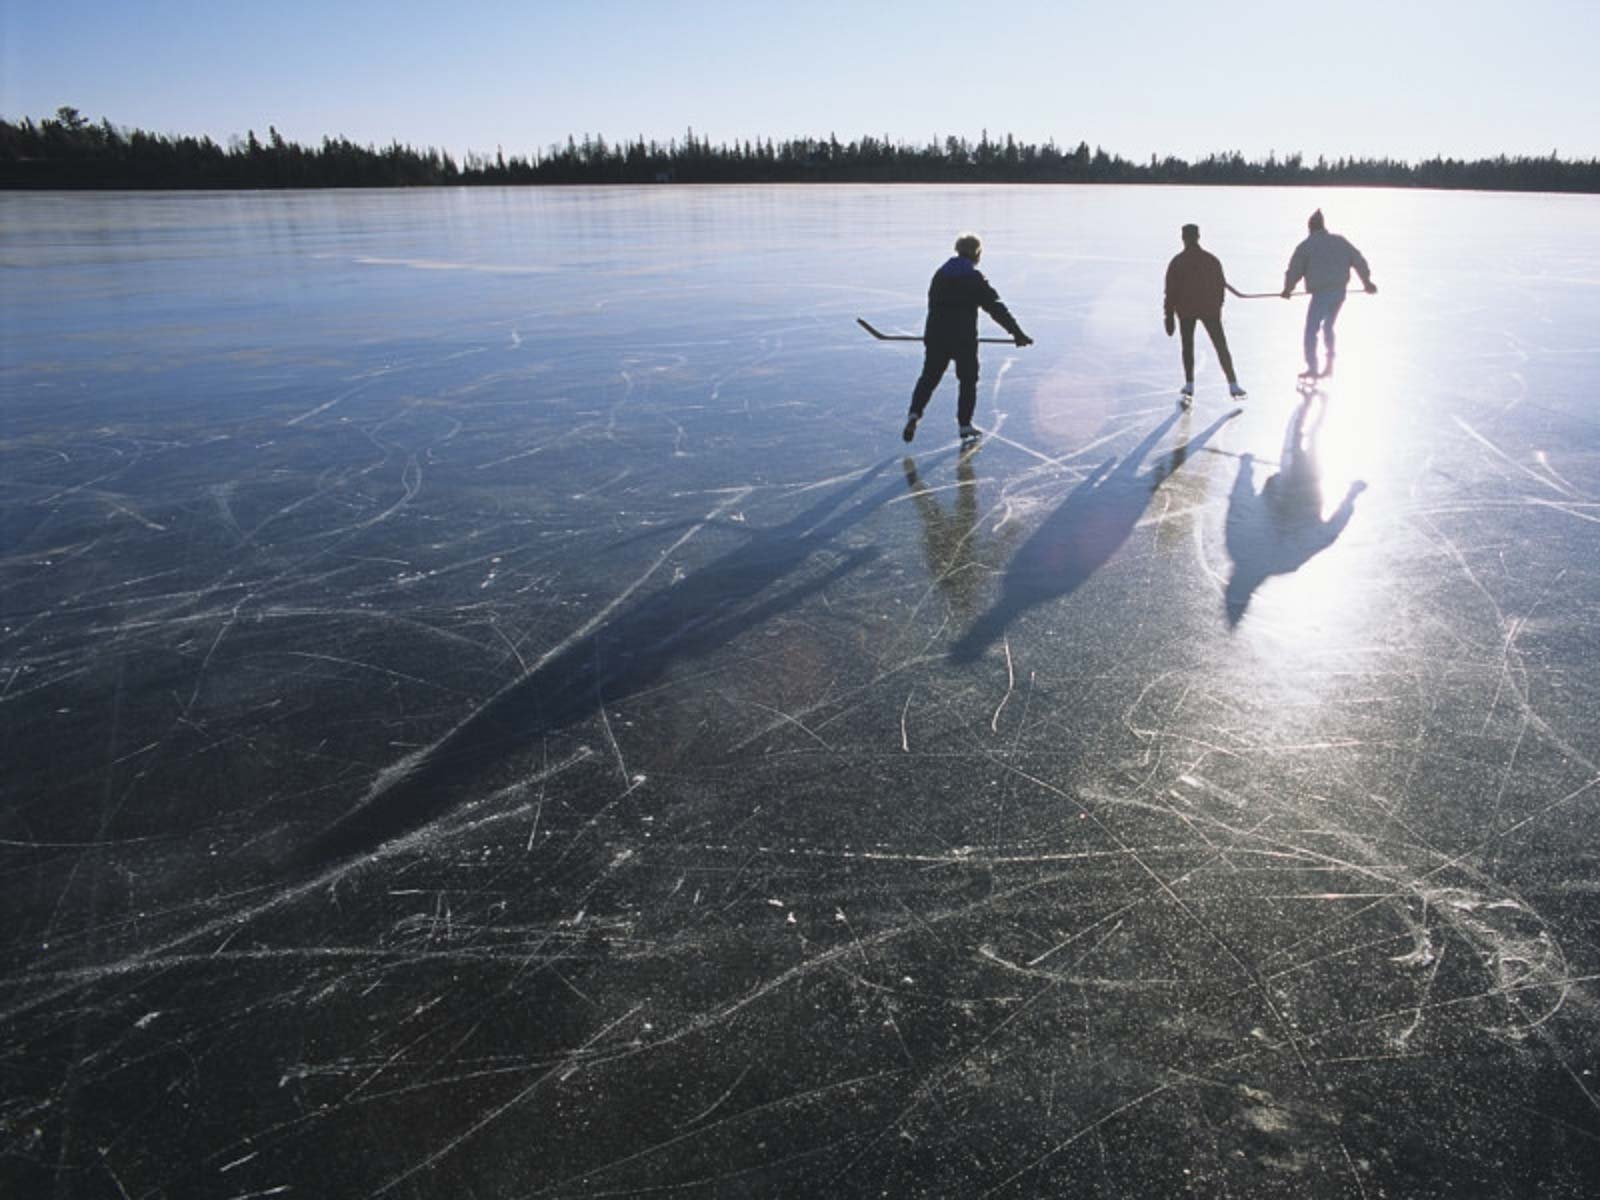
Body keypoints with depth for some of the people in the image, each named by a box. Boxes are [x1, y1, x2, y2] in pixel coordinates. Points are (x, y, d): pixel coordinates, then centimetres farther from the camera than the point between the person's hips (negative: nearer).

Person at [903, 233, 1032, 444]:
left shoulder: (940, 274, 9)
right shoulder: (975, 278, -7)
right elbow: (996, 308, -10)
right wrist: (1017, 333, -7)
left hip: (936, 336, 4)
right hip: (964, 339, -4)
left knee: (929, 377, 12)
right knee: (968, 380, 11)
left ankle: (914, 414, -6)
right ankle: (965, 424, 13)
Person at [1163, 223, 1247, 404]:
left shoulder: (1177, 262, -5)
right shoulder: (1212, 260, 2)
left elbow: (1171, 291, -7)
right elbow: (1220, 287, 7)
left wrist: (1169, 316, -3)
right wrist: (1218, 308, 19)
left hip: (1185, 310, -1)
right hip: (1209, 309, 1)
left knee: (1187, 346, 14)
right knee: (1221, 347, 3)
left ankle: (1189, 386, 10)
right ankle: (1233, 386, -2)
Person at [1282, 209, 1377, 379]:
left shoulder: (1305, 246, -4)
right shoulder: (1339, 241, 11)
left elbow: (1294, 270, 0)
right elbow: (1359, 260, 15)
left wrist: (1288, 289, 18)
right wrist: (1367, 281, 27)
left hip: (1321, 293, -6)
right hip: (1340, 291, 6)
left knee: (1311, 330, 2)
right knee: (1328, 327, 20)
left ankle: (1312, 368, -2)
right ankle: (1329, 364, 17)